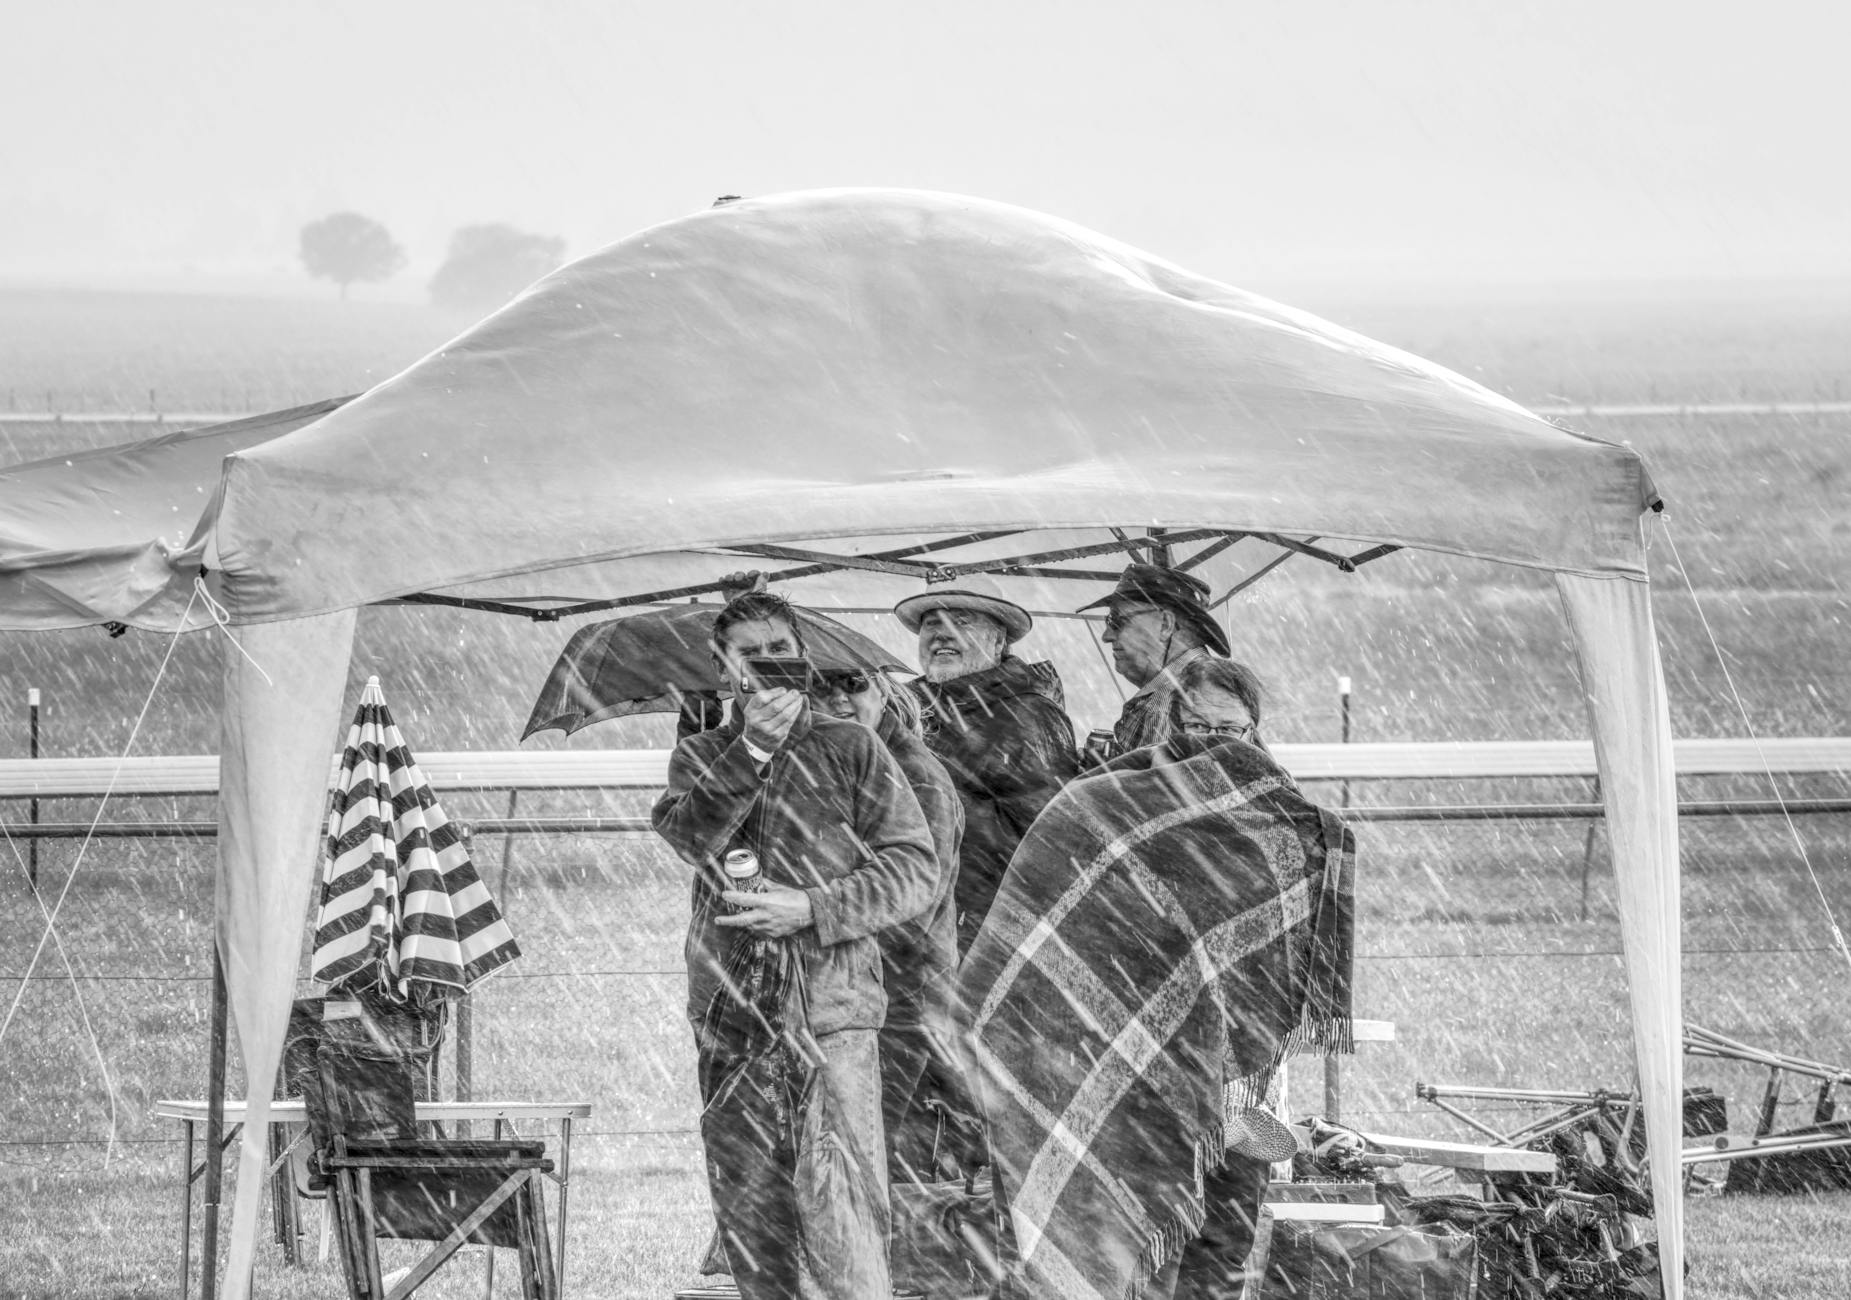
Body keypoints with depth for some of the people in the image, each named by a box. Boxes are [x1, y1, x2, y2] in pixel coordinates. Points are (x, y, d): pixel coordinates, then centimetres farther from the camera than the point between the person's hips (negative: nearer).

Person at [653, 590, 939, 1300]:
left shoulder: (849, 748, 7)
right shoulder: (700, 756, 16)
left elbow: (915, 869, 1)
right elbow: (686, 838, -5)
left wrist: (812, 908, -11)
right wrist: (751, 750, -16)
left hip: (831, 1010, -3)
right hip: (731, 1018, 3)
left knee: (841, 1221, -13)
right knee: (750, 1219, 4)